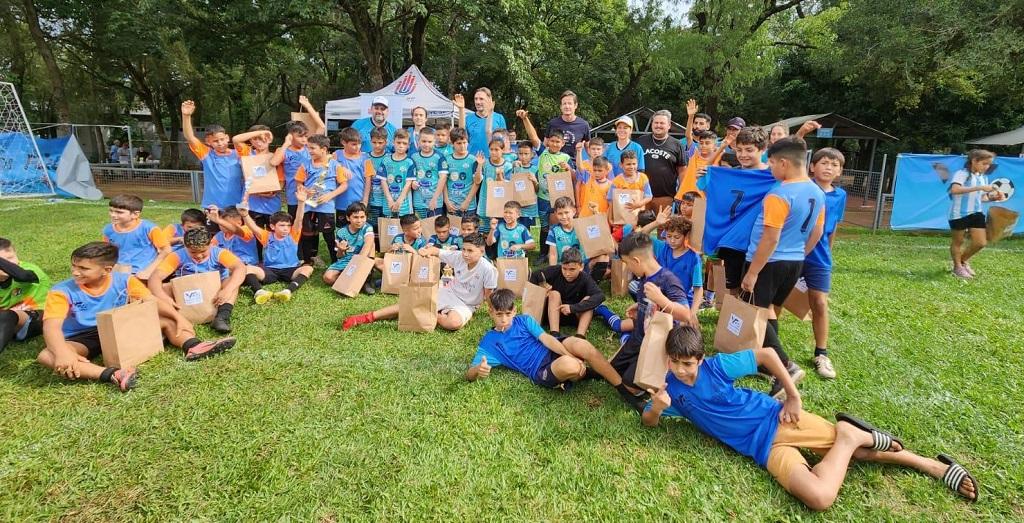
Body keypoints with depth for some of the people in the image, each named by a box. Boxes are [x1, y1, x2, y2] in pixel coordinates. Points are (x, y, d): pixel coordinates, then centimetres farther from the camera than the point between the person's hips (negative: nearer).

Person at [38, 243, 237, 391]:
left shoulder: (124, 280, -9)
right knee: (46, 356, -36)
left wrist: (179, 317, -25)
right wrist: (63, 353, -49)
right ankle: (111, 375, -55)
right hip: (82, 339, -2)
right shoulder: (62, 291, -17)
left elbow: (154, 301, -8)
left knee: (168, 321, -12)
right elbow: (51, 326, -29)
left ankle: (194, 347, -39)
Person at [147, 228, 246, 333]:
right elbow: (155, 278, -21)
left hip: (215, 296, -1)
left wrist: (228, 290, -46)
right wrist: (164, 298, -40)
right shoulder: (178, 256, -13)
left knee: (234, 278, -28)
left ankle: (223, 316, -38)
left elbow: (240, 267, -31)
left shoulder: (218, 253, -16)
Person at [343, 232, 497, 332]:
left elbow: (489, 295, -14)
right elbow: (437, 251, -2)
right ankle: (367, 317, -5)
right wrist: (428, 251, -22)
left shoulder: (487, 269, -24)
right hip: (448, 293, 4)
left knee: (454, 323, -40)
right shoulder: (459, 256, -11)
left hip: (465, 305, -4)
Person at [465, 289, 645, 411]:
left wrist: (571, 355, -19)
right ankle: (586, 373, 1)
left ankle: (625, 390, -19)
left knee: (583, 346, -31)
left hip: (554, 350, 3)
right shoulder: (489, 342, 7)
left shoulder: (524, 320, 13)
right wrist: (479, 369, -28)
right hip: (541, 371, -3)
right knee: (569, 365, -38)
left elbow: (546, 338, -1)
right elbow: (469, 374, 0)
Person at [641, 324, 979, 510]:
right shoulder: (671, 388, -4)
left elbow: (765, 354, -7)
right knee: (819, 498, -17)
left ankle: (936, 466, 26)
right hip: (764, 448, 2)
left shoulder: (716, 365, -14)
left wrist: (794, 397, -7)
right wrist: (658, 406, -24)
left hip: (775, 420, -1)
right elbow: (648, 423, 0)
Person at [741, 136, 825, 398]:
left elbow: (770, 240, -22)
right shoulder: (817, 193, 6)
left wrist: (752, 273, -17)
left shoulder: (779, 194, -20)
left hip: (770, 262, -8)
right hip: (795, 262, 9)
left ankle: (786, 366, -8)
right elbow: (817, 233, 14)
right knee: (769, 310, 20)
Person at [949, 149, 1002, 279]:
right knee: (958, 241, 8)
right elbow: (954, 190, -31)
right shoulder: (962, 174, -12)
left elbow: (980, 198, 20)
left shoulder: (983, 177, 13)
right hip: (959, 214, -7)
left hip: (977, 213, 7)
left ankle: (964, 260, 28)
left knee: (980, 243, 4)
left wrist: (992, 197, 1)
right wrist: (979, 188, -31)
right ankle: (958, 266, 23)